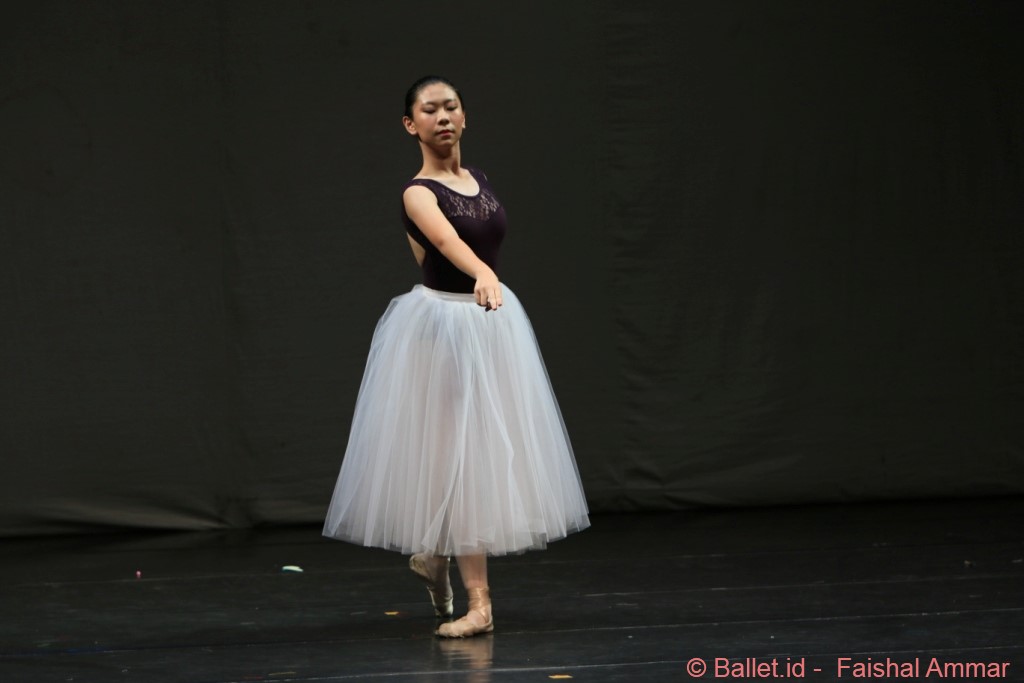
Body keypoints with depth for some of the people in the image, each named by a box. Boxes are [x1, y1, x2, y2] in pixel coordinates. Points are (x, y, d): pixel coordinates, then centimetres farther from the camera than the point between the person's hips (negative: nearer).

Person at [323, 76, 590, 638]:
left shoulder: (481, 181, 8)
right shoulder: (417, 192, -15)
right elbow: (447, 240, -36)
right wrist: (481, 274, -54)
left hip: (493, 323, 7)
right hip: (442, 325, -7)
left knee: (491, 452, 11)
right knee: (457, 455, -5)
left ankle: (433, 554, 34)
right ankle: (478, 604, -3)